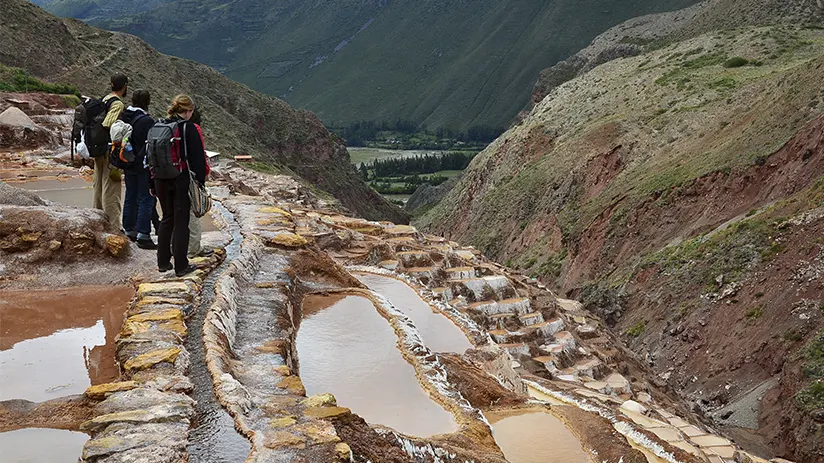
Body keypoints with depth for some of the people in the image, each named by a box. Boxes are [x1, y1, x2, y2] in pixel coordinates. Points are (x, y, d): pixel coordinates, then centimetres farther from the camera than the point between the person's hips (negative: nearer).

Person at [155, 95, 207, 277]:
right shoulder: (188, 128, -12)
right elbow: (197, 157, -13)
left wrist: (152, 183, 16)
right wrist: (200, 180, -4)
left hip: (161, 181, 6)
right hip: (182, 181, -5)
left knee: (166, 219, 18)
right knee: (181, 222, 2)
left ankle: (163, 262, 21)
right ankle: (181, 266, 7)